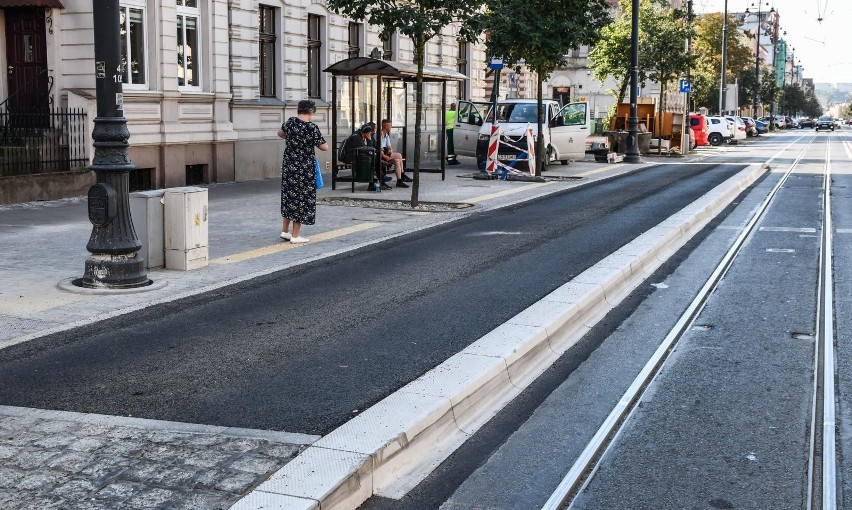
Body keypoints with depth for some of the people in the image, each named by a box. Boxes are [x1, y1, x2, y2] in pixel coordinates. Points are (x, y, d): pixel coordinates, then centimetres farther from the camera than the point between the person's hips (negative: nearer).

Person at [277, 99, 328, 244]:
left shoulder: (290, 122, 1)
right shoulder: (312, 128, -16)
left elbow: (280, 134, 20)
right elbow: (325, 147, -11)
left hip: (288, 165, 6)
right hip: (304, 168, -6)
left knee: (289, 195, 17)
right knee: (301, 198, 2)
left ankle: (285, 231, 23)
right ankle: (295, 236, 6)